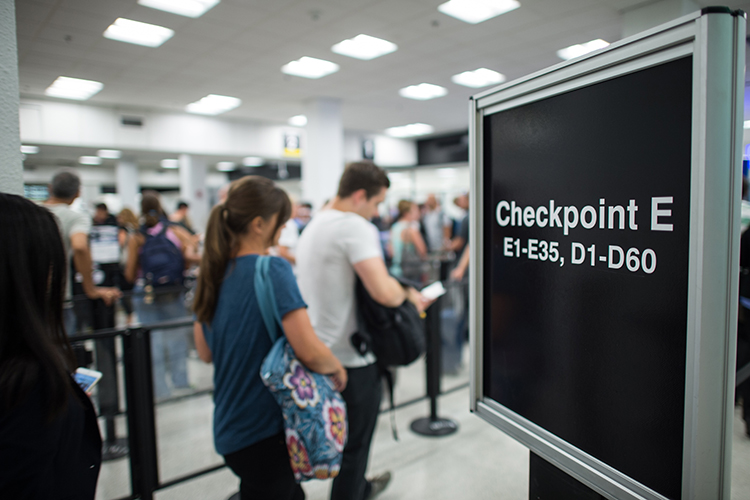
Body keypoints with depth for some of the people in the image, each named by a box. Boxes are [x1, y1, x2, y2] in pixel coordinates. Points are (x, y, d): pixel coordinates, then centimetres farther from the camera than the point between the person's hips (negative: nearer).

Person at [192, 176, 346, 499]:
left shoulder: (214, 272, 2)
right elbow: (310, 352, -26)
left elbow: (205, 352, 10)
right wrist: (337, 369, -6)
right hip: (263, 432, -8)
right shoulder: (273, 270, -21)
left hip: (230, 429, 8)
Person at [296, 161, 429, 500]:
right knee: (353, 444, 10)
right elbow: (384, 292, -32)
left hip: (319, 354, 9)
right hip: (351, 359, -9)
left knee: (345, 439, 28)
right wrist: (408, 293, -10)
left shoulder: (313, 226, 10)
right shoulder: (356, 227, -20)